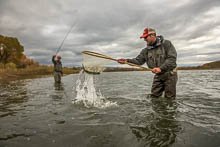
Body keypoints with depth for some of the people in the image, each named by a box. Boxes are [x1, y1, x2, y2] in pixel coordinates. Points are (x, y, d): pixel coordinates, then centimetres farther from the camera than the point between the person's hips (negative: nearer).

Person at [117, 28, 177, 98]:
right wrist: (127, 60, -20)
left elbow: (172, 58, -19)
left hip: (169, 74, -4)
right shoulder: (146, 50, 4)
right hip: (158, 76, 5)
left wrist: (161, 68, -30)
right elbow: (138, 60, -4)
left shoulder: (166, 43, -11)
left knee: (169, 98, 3)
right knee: (154, 97, 6)